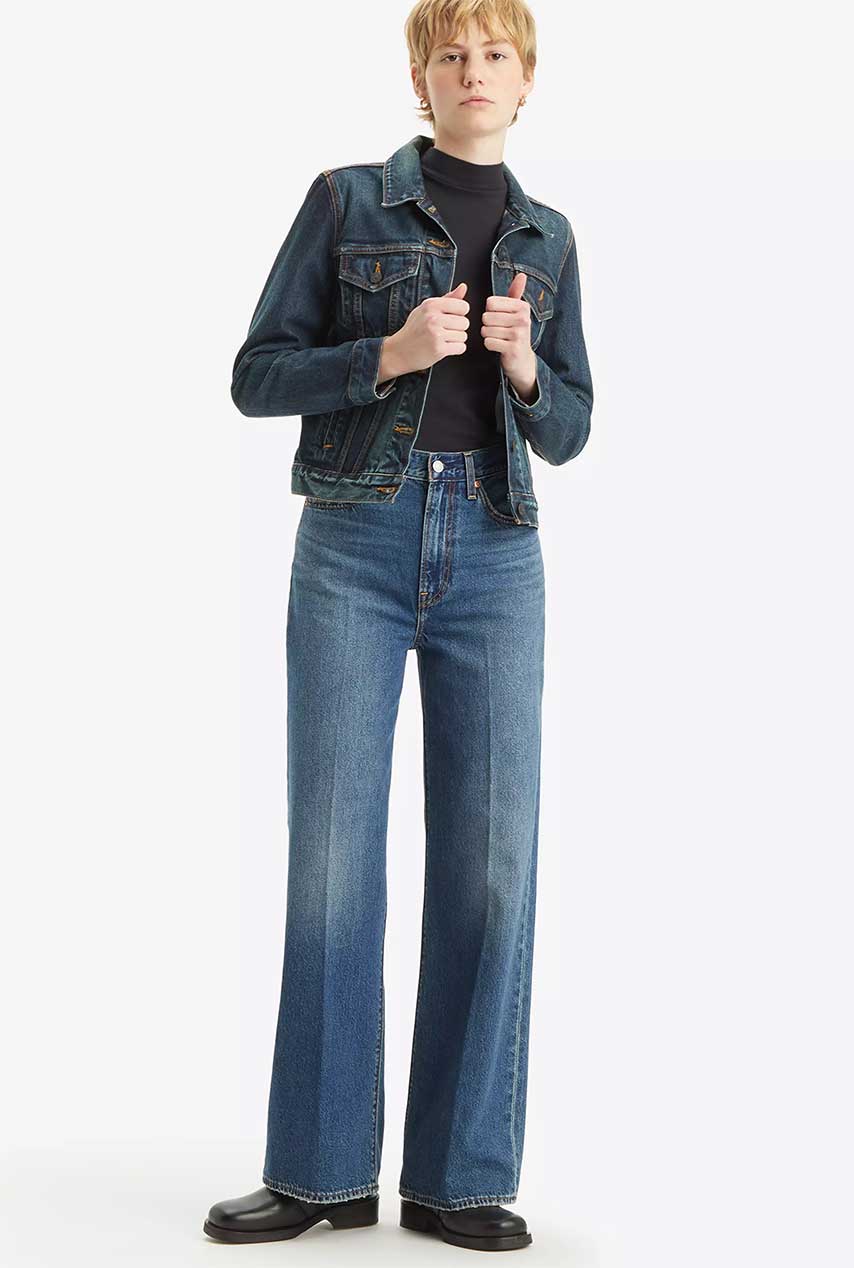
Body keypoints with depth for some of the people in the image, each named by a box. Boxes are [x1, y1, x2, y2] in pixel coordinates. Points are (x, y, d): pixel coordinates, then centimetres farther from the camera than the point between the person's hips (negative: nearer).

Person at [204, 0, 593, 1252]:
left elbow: (568, 432, 16)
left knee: (491, 854, -2)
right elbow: (256, 375, 2)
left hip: (494, 553, 3)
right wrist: (393, 353, -13)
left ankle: (460, 1176, 7)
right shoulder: (346, 201, 5)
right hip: (356, 545, -2)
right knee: (333, 850, -3)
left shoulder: (549, 239, 14)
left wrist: (522, 365, -6)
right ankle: (323, 1170, 7)